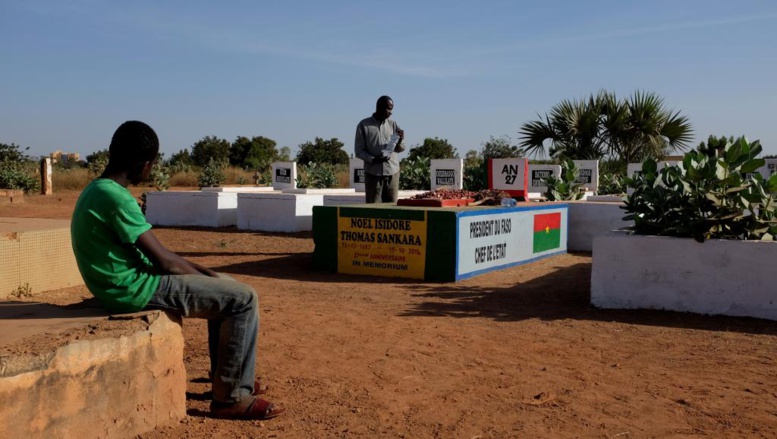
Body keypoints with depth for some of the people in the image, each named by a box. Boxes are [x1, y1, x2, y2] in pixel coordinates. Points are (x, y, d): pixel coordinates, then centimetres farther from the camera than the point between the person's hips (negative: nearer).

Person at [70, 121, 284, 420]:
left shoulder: (98, 191, 11)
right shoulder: (116, 197, -22)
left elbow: (152, 251, 14)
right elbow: (164, 260, -21)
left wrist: (201, 272, 8)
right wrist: (204, 274, -4)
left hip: (125, 282, 10)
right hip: (135, 288, -10)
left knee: (225, 289, 20)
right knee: (243, 299, -10)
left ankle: (227, 379, 26)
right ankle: (230, 397, -1)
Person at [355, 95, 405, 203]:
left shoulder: (393, 125, 9)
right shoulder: (364, 125, 2)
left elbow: (400, 149, 11)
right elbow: (359, 151, 0)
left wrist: (400, 140, -11)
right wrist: (373, 159, -17)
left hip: (392, 172, 3)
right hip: (373, 173, -3)